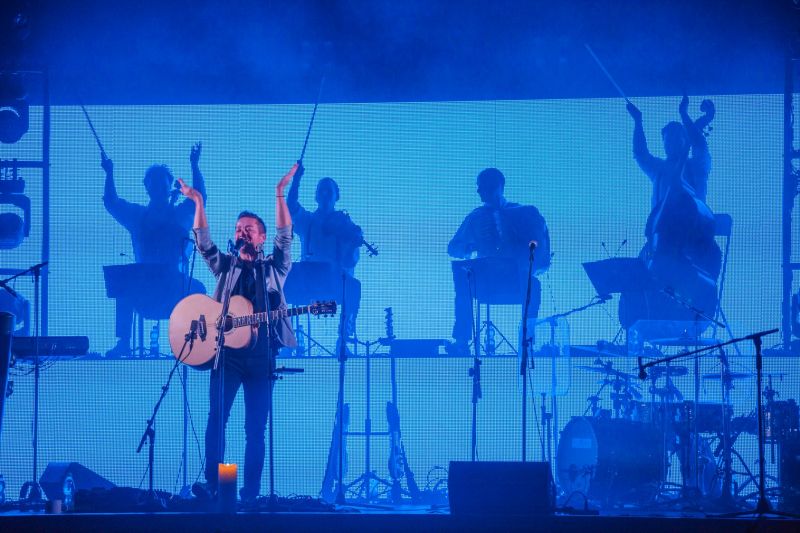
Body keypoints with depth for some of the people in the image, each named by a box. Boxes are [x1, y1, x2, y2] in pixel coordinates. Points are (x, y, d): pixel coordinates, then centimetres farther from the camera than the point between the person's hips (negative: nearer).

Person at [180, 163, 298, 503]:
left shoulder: (274, 268, 13)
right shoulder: (225, 266, 17)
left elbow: (285, 236, 0)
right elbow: (203, 242, 5)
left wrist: (280, 194, -9)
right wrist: (198, 204, -7)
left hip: (261, 355, -1)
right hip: (227, 352, 1)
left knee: (256, 426, -3)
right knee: (216, 416, -10)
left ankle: (251, 490, -2)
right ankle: (211, 483, -12)